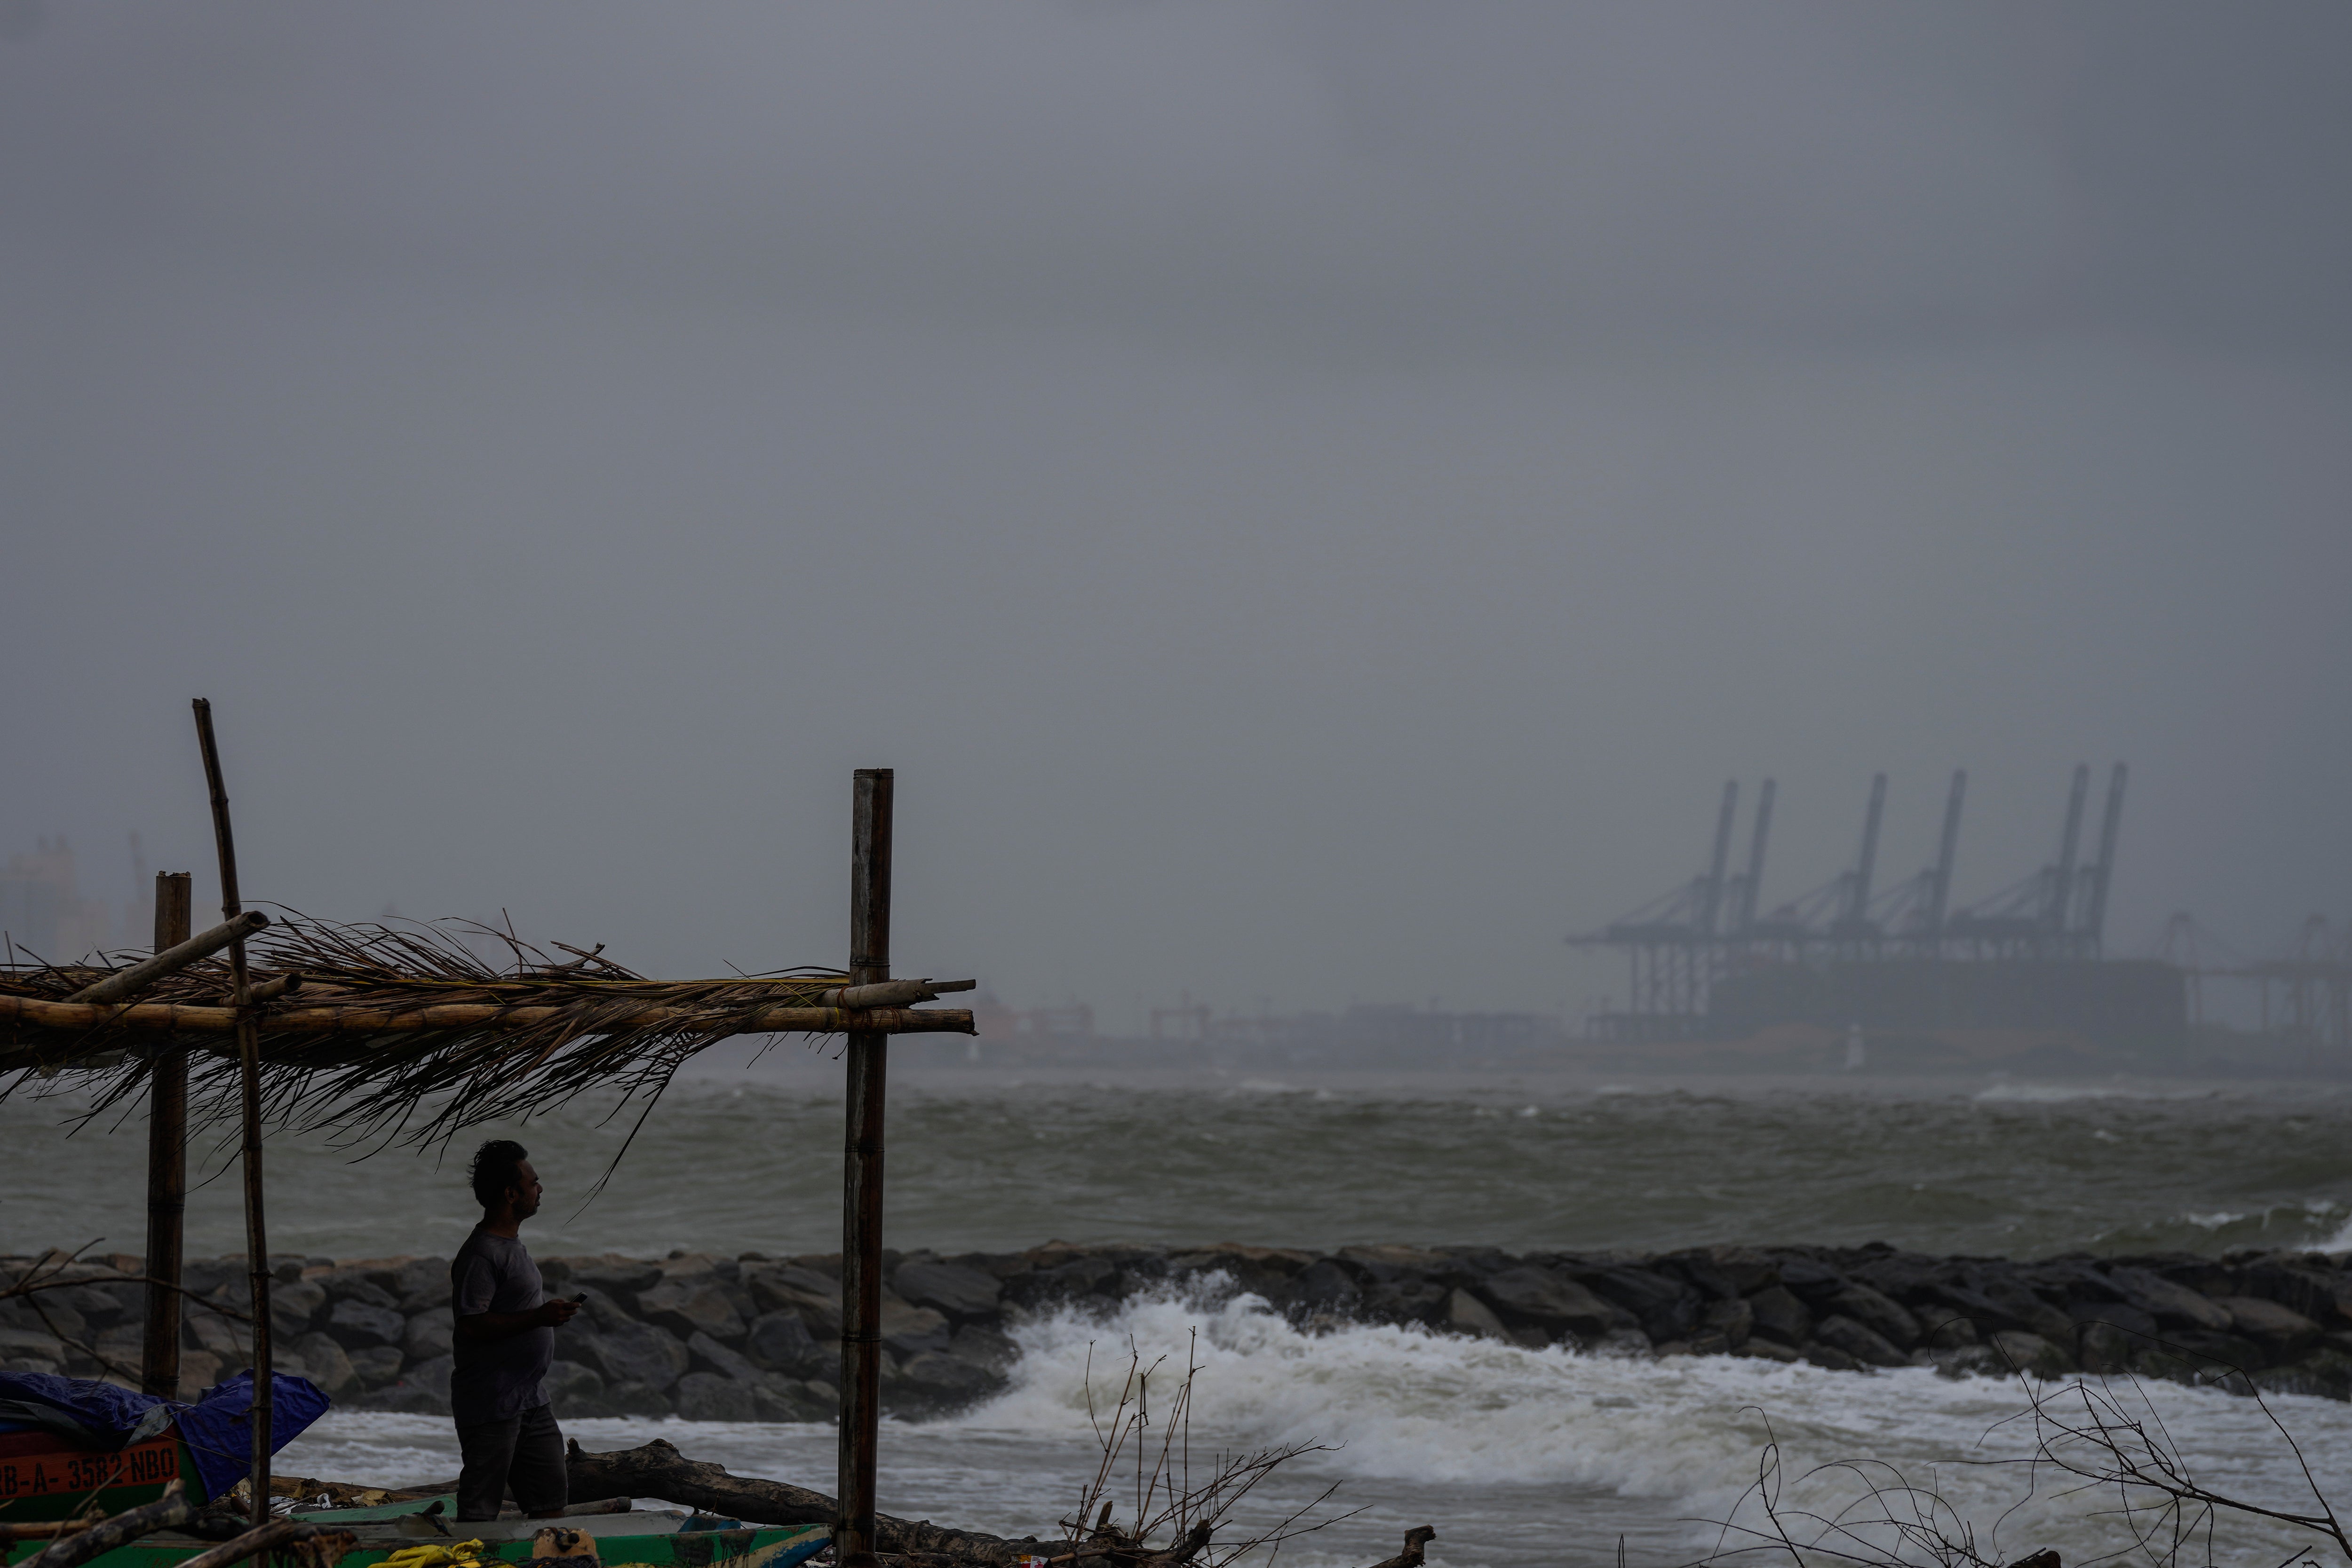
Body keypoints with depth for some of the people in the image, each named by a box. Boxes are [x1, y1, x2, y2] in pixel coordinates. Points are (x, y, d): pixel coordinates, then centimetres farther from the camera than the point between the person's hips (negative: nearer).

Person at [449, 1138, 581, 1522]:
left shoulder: (513, 1243, 15)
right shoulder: (481, 1255, -17)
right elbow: (470, 1325, -24)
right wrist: (539, 1317, -24)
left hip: (529, 1400, 10)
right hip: (491, 1402, -10)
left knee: (551, 1497, 10)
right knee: (481, 1506, -6)